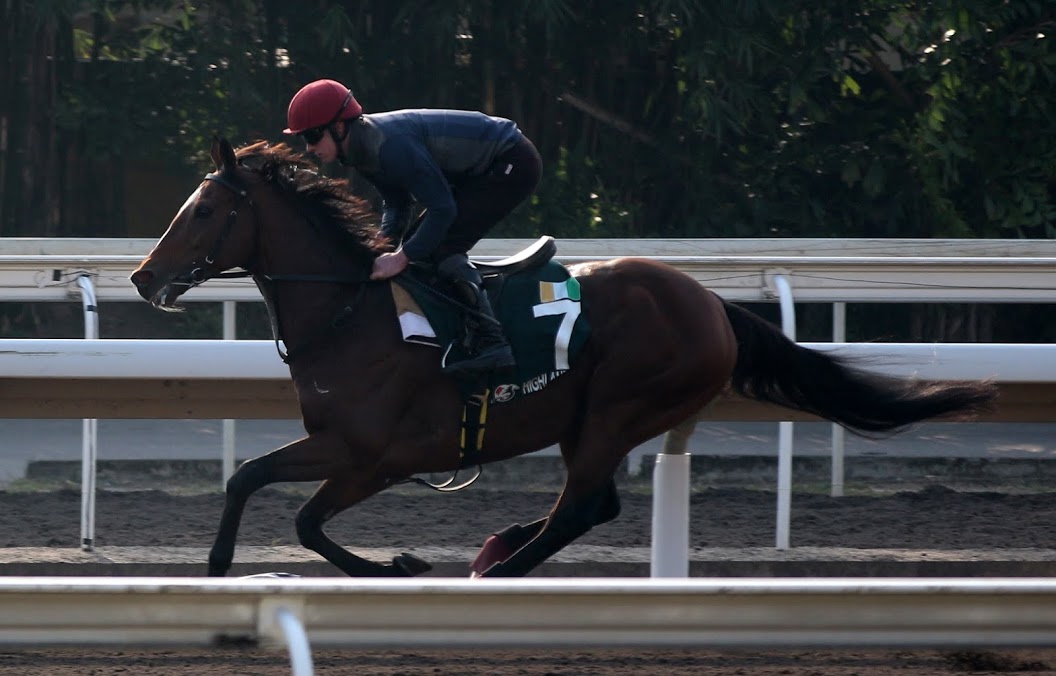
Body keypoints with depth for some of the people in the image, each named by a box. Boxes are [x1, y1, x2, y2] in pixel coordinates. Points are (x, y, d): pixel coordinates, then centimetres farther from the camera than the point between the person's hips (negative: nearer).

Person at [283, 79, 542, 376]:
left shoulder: (390, 144, -30)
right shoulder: (363, 148, 0)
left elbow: (442, 207, -29)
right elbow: (396, 203, 9)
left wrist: (403, 256, -26)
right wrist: (384, 249, -7)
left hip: (511, 164, -10)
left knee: (442, 248, -19)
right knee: (422, 245, 12)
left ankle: (491, 342, -26)